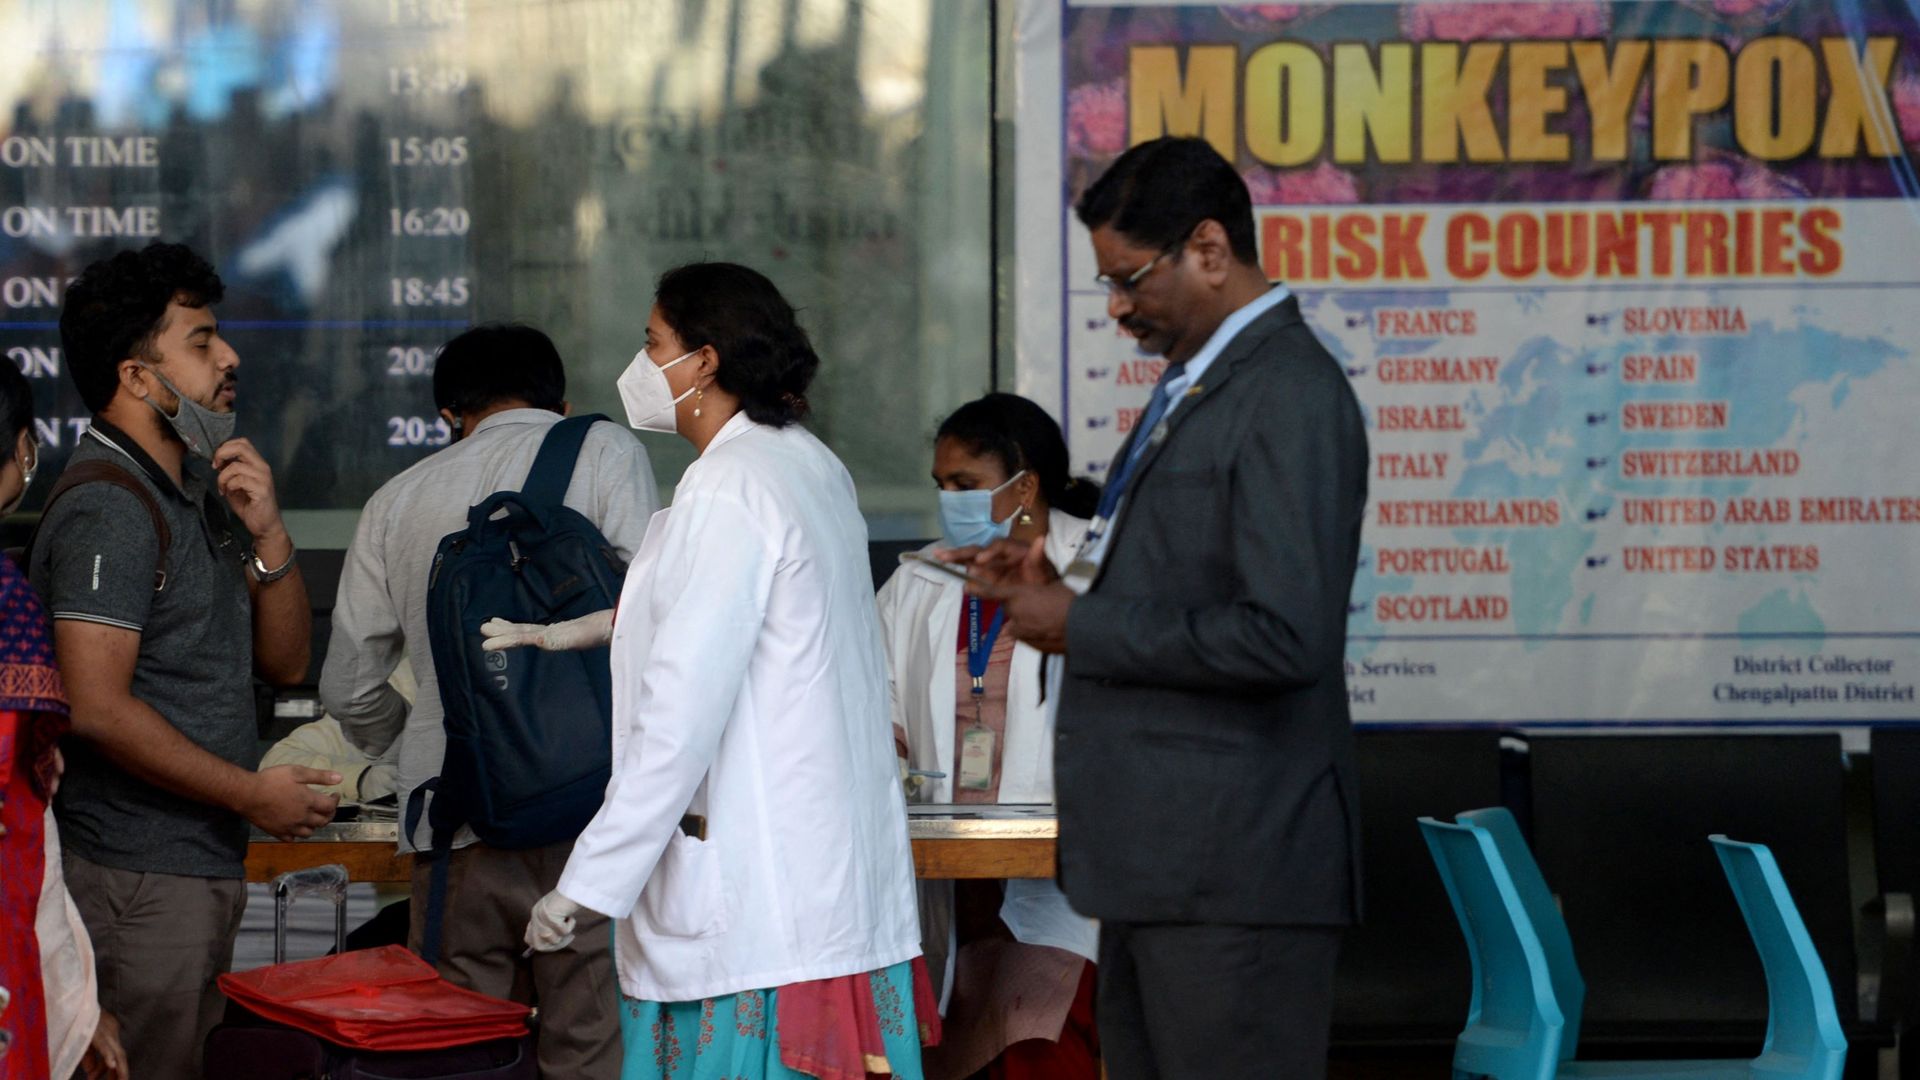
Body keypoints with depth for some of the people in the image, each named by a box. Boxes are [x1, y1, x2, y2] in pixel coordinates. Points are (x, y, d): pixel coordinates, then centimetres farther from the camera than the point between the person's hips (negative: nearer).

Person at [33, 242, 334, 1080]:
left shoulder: (199, 489, 16)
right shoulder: (108, 509, -14)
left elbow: (284, 663, 17)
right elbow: (98, 709, -22)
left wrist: (266, 531, 0)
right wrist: (254, 795, -15)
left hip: (205, 862, 10)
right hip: (139, 875, -10)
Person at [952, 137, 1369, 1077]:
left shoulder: (1289, 398, -15)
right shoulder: (1195, 383, 17)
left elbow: (1284, 637, -24)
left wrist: (1083, 628, -15)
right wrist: (1066, 584, 7)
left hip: (1234, 874, -10)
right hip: (1160, 860, 10)